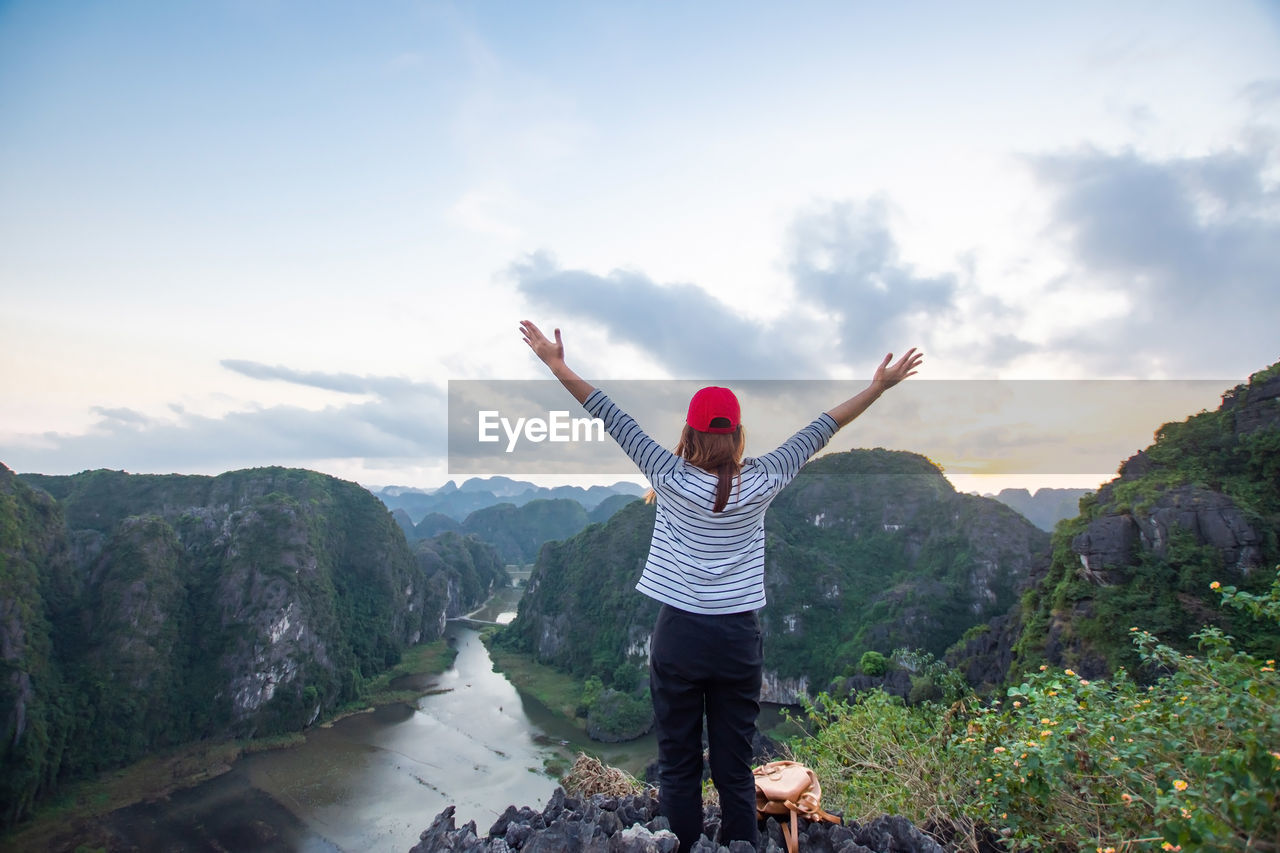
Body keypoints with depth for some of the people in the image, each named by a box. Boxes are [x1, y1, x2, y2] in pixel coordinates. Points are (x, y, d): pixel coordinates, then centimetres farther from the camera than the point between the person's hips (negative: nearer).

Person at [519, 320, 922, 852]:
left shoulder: (672, 480, -10)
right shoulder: (760, 484, -6)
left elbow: (615, 420, -7)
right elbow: (818, 432, 2)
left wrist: (559, 368, 0)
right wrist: (879, 386, 13)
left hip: (679, 636, -1)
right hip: (739, 638, 2)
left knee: (678, 769, 10)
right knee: (735, 771, 12)